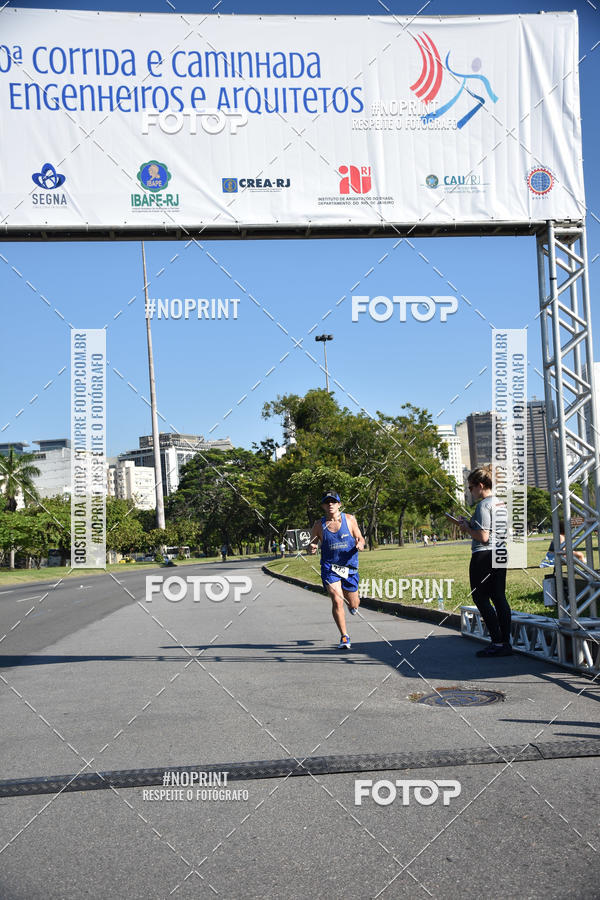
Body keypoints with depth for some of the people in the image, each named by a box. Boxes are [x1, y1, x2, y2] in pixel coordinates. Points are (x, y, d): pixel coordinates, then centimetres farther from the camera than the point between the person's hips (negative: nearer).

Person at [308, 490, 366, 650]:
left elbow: (360, 538, 6)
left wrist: (360, 544, -17)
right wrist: (311, 548, -17)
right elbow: (312, 545, 7)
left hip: (350, 567, 1)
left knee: (354, 605, 12)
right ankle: (344, 637, -3)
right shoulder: (319, 525, -2)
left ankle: (352, 605, 53)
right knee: (337, 601, -18)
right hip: (329, 568, -1)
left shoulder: (349, 519, -2)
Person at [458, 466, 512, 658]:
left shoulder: (483, 505, -15)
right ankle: (506, 643, 12)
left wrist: (467, 528, -5)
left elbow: (483, 537, -21)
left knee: (481, 598, -1)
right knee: (499, 598, 11)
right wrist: (470, 524, 16)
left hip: (484, 556, -9)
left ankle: (497, 643, -3)